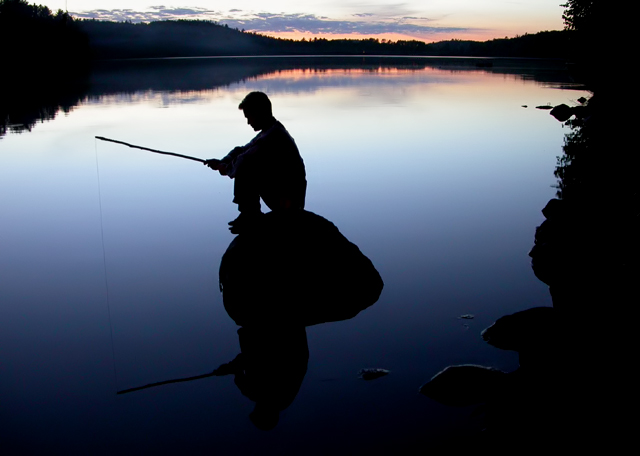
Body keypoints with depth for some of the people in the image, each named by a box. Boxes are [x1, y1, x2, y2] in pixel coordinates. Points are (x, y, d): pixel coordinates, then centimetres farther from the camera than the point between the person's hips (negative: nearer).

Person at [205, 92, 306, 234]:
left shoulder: (272, 136, -20)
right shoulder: (272, 131, 12)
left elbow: (245, 160, -25)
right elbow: (242, 151, 19)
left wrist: (226, 168, -5)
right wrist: (222, 162, 3)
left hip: (287, 201, -10)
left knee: (246, 170, -17)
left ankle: (250, 215, -5)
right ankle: (251, 214, 12)